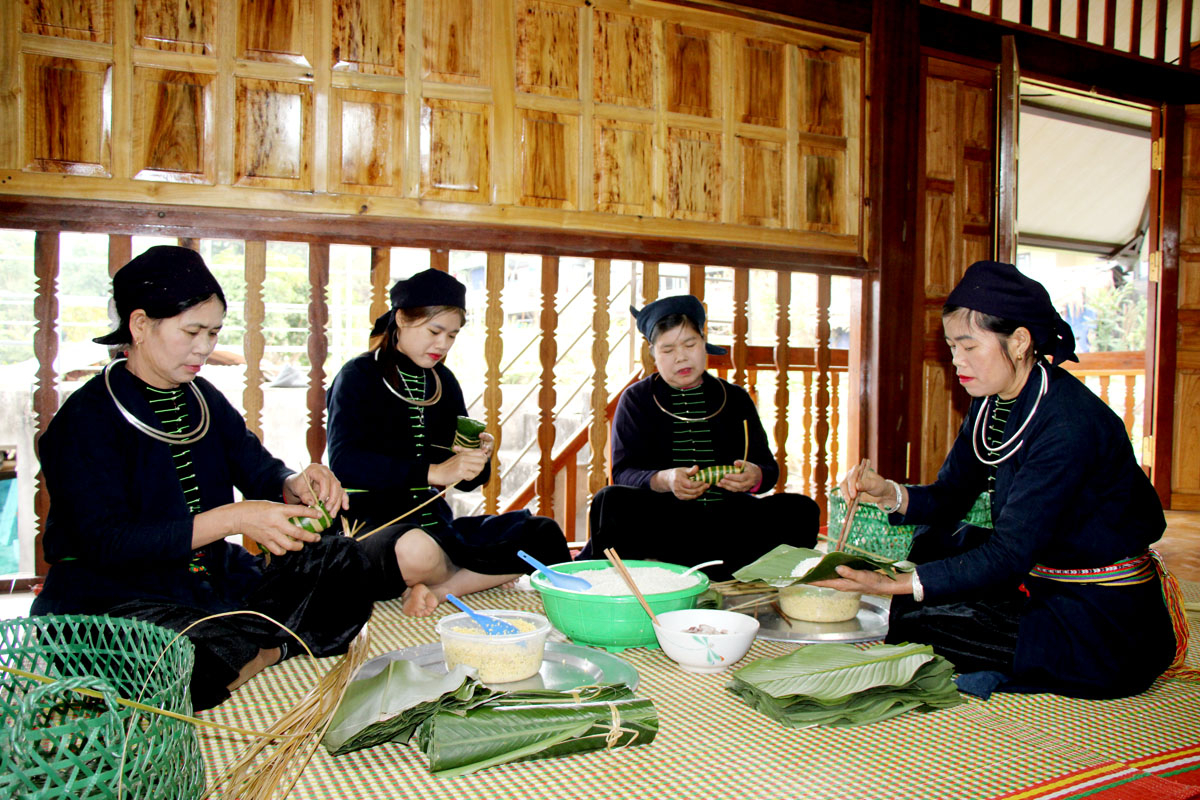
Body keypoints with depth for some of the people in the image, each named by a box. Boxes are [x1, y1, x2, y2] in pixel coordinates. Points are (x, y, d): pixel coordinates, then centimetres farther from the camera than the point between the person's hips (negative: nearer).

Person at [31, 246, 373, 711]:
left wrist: (296, 485, -18)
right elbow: (106, 543, -20)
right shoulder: (86, 418, -12)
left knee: (341, 564, -7)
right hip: (109, 594, -7)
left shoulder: (202, 399, 10)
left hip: (210, 576, 7)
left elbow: (260, 472, 8)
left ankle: (254, 653, -20)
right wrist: (230, 519, -30)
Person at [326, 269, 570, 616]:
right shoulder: (359, 376, -4)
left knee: (544, 533, -10)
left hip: (435, 523, 7)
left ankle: (435, 590, -19)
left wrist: (477, 459, -9)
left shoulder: (443, 382, 14)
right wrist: (433, 472, -26)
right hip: (374, 526, -6)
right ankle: (485, 579, -8)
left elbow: (465, 481, 16)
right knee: (417, 550, -41)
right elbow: (344, 463, -21)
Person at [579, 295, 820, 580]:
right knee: (610, 502, -32)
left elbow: (769, 468, 11)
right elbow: (623, 473, 0)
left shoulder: (735, 398, 17)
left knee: (801, 510, -24)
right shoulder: (636, 399, 11)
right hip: (659, 518, -2)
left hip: (730, 516, 3)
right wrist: (664, 480, -22)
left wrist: (755, 476, -15)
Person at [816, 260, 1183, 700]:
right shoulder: (991, 403, 1)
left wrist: (895, 585, -34)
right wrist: (888, 493, -17)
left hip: (1108, 621, -9)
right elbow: (949, 498, 4)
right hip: (1041, 577, 9)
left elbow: (1009, 553, -29)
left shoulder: (1068, 424, -26)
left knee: (917, 623, -18)